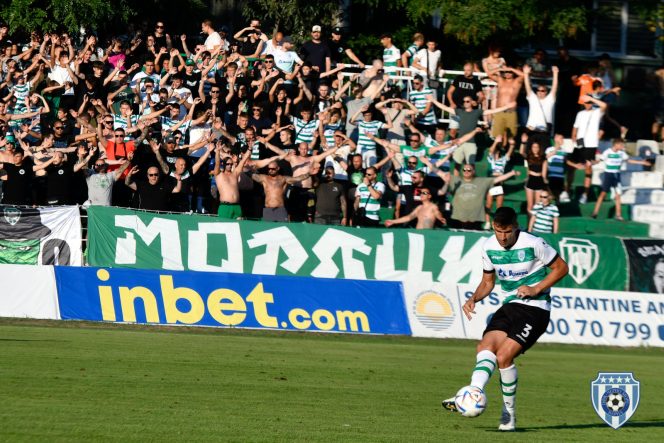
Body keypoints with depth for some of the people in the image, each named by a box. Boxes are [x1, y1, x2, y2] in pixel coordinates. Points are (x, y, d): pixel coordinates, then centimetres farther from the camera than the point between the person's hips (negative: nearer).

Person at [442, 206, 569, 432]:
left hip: (535, 308, -6)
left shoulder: (533, 244, -12)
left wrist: (536, 289, -13)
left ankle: (509, 416, -6)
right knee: (485, 346, -21)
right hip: (509, 307, 6)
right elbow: (488, 281, 17)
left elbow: (561, 268, -2)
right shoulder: (489, 247, 4)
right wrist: (474, 299, -3)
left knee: (504, 356, -20)